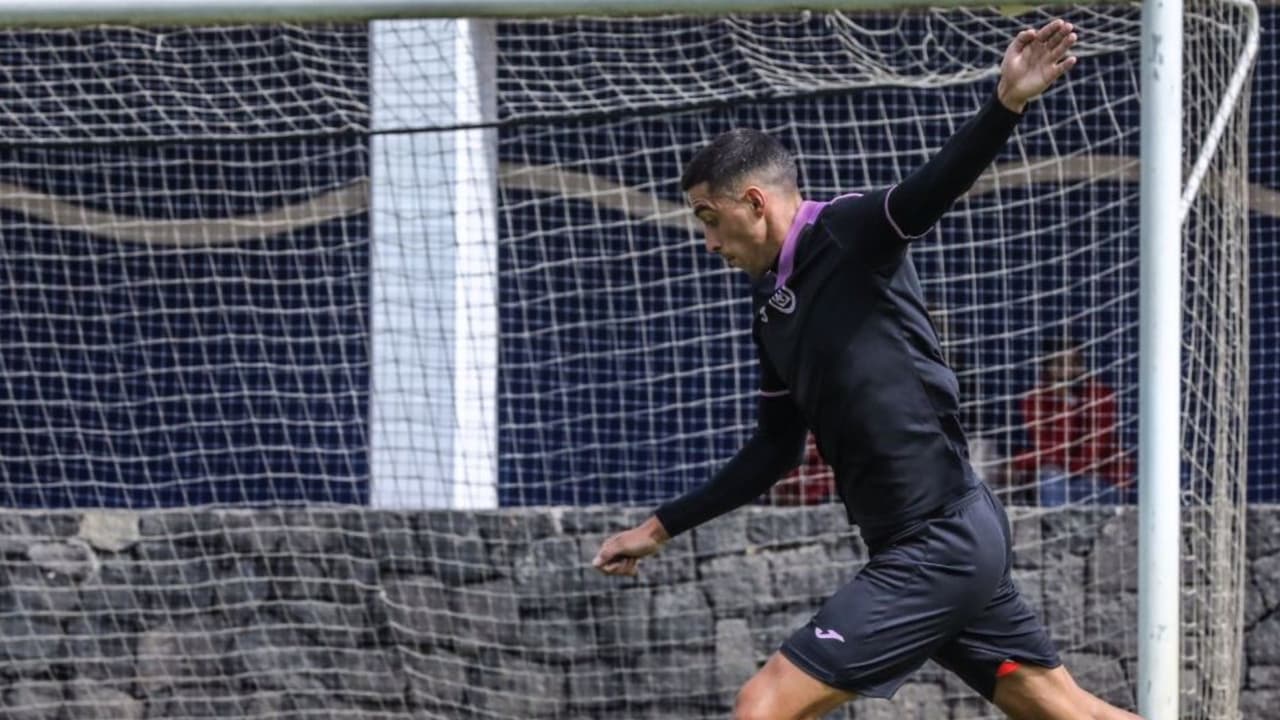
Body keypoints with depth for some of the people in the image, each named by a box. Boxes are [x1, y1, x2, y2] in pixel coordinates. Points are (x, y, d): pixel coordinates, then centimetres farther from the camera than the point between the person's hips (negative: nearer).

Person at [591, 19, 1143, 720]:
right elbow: (775, 449, 25)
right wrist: (662, 526, 29)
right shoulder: (770, 307, 16)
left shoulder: (846, 233, -9)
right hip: (949, 539, 9)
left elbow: (934, 184, -27)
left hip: (941, 546, -9)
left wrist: (1005, 105, -46)